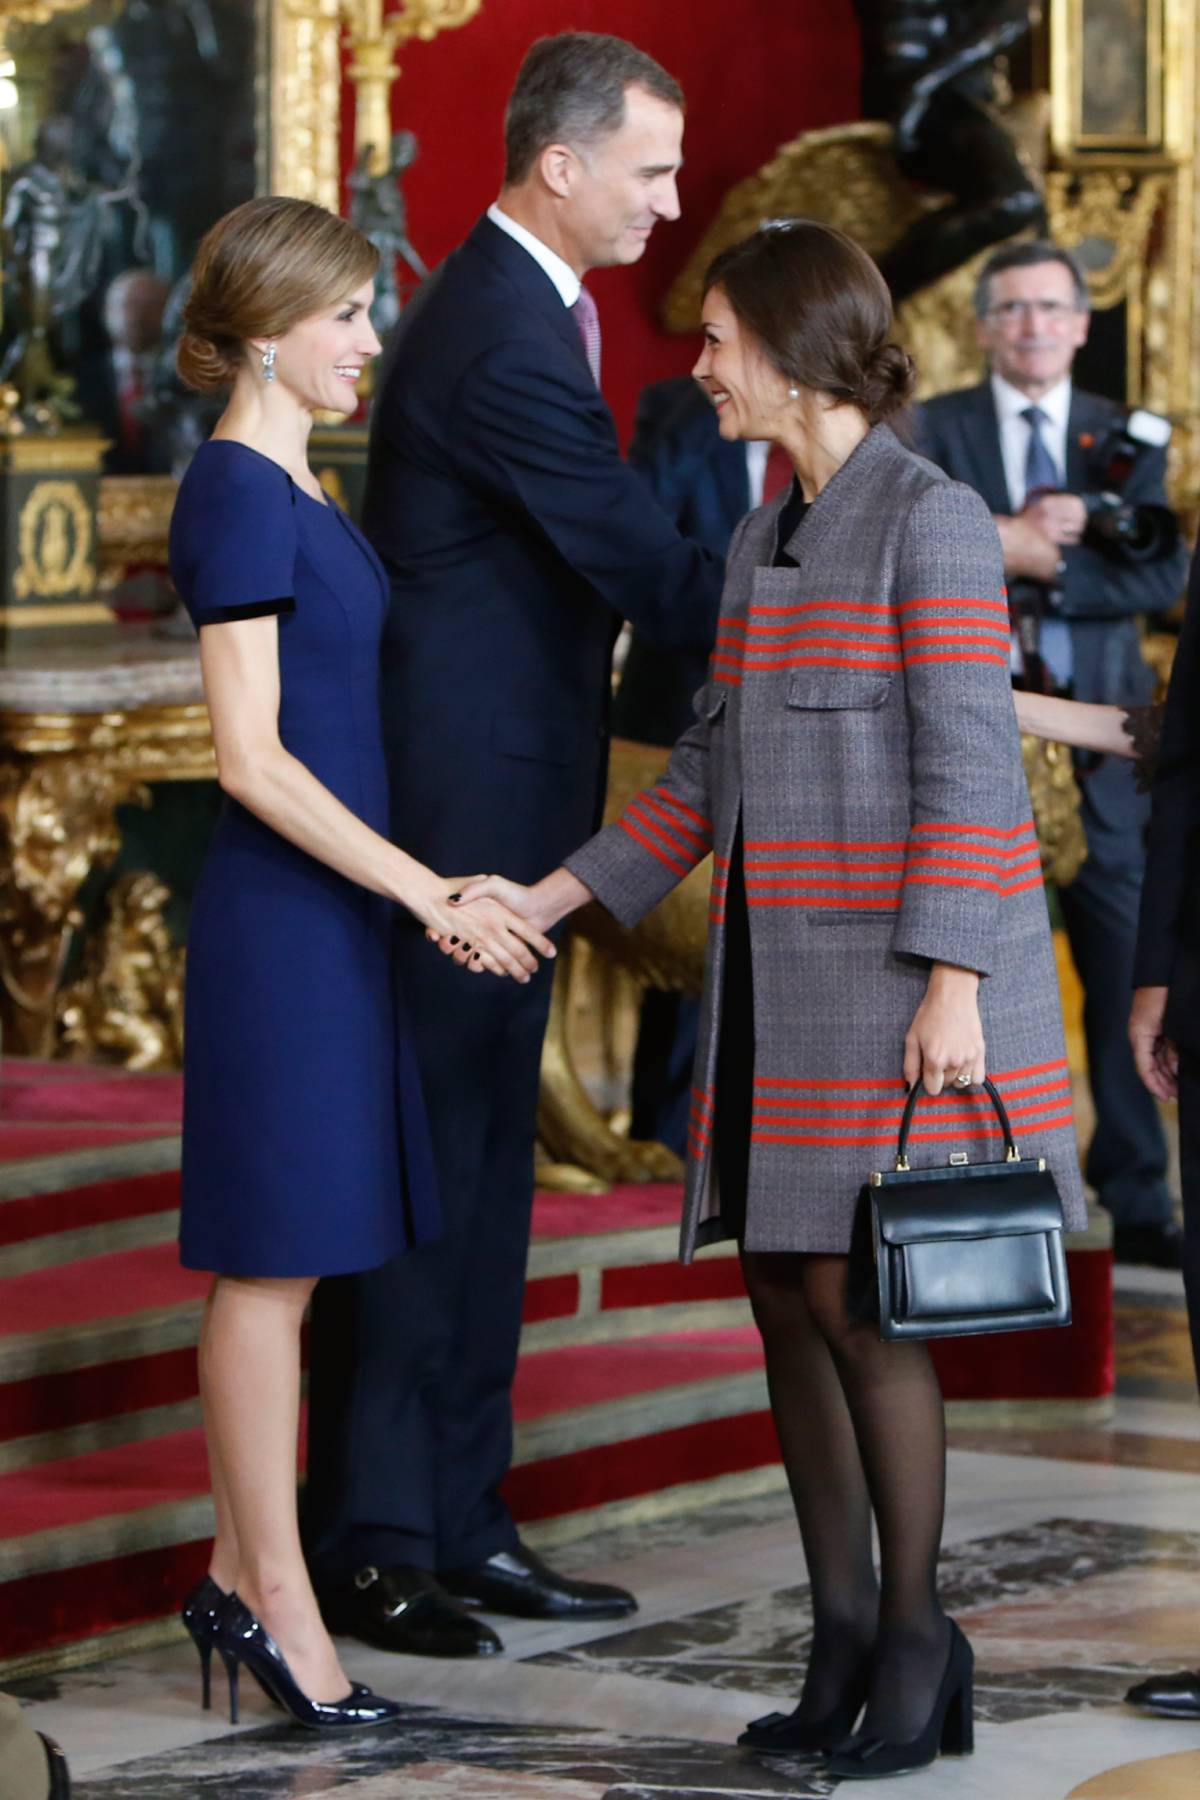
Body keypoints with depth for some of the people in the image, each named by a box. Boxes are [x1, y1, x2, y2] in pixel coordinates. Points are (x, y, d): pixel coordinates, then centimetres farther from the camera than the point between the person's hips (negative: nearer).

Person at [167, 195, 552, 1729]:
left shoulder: (286, 489, 14)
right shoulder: (240, 494, -15)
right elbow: (252, 759, -19)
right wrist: (427, 891, -18)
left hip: (326, 912, 10)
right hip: (283, 916, -10)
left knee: (276, 1260, 12)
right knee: (273, 1256, -3)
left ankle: (240, 1577, 18)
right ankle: (279, 1601, 2)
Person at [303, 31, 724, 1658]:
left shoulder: (518, 305, 14)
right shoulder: (504, 338, -19)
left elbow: (606, 546, 17)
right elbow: (645, 567, -20)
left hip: (493, 805, 10)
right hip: (459, 807, -10)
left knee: (485, 1170, 13)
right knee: (420, 1168, -5)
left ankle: (460, 1520, 19)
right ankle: (371, 1544, 1)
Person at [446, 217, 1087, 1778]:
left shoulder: (931, 518, -11)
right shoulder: (767, 539, 14)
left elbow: (968, 767, -16)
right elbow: (710, 774, 17)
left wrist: (953, 987, -22)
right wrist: (549, 900, 11)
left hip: (906, 964, -8)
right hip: (786, 977, 8)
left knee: (850, 1294, -10)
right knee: (784, 1296, 5)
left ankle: (917, 1631, 4)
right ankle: (845, 1642, 12)